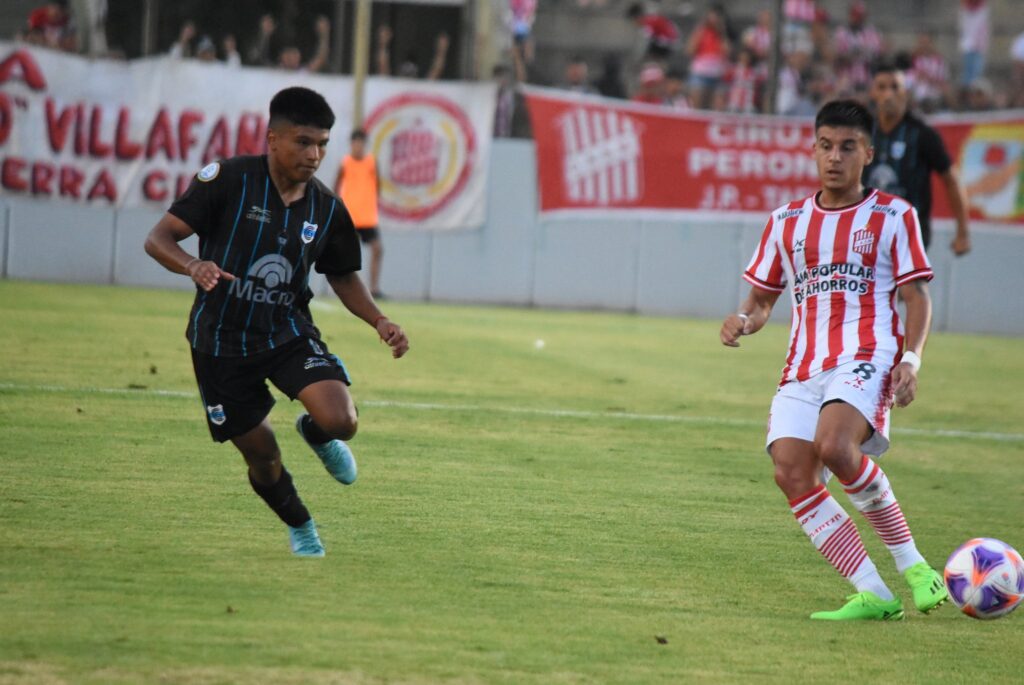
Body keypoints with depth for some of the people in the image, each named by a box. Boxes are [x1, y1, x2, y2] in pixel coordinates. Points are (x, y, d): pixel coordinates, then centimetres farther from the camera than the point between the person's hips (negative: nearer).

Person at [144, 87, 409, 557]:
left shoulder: (327, 209, -3)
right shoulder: (229, 180, -16)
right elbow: (158, 239, -17)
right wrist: (193, 266, -39)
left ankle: (316, 433, 17)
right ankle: (301, 530, 38)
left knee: (340, 421, -23)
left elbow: (343, 276, 13)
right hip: (221, 339, -2)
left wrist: (379, 321, -5)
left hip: (288, 333, 2)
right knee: (261, 457, 6)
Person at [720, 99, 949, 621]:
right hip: (803, 368, 5)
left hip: (866, 356, -5)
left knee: (835, 446, -32)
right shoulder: (787, 221, 18)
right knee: (791, 473, -17)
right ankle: (874, 595, -15)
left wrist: (911, 359, -11)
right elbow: (762, 298, 23)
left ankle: (911, 564, -15)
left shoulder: (893, 216, 8)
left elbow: (917, 298, 5)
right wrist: (744, 320, -1)